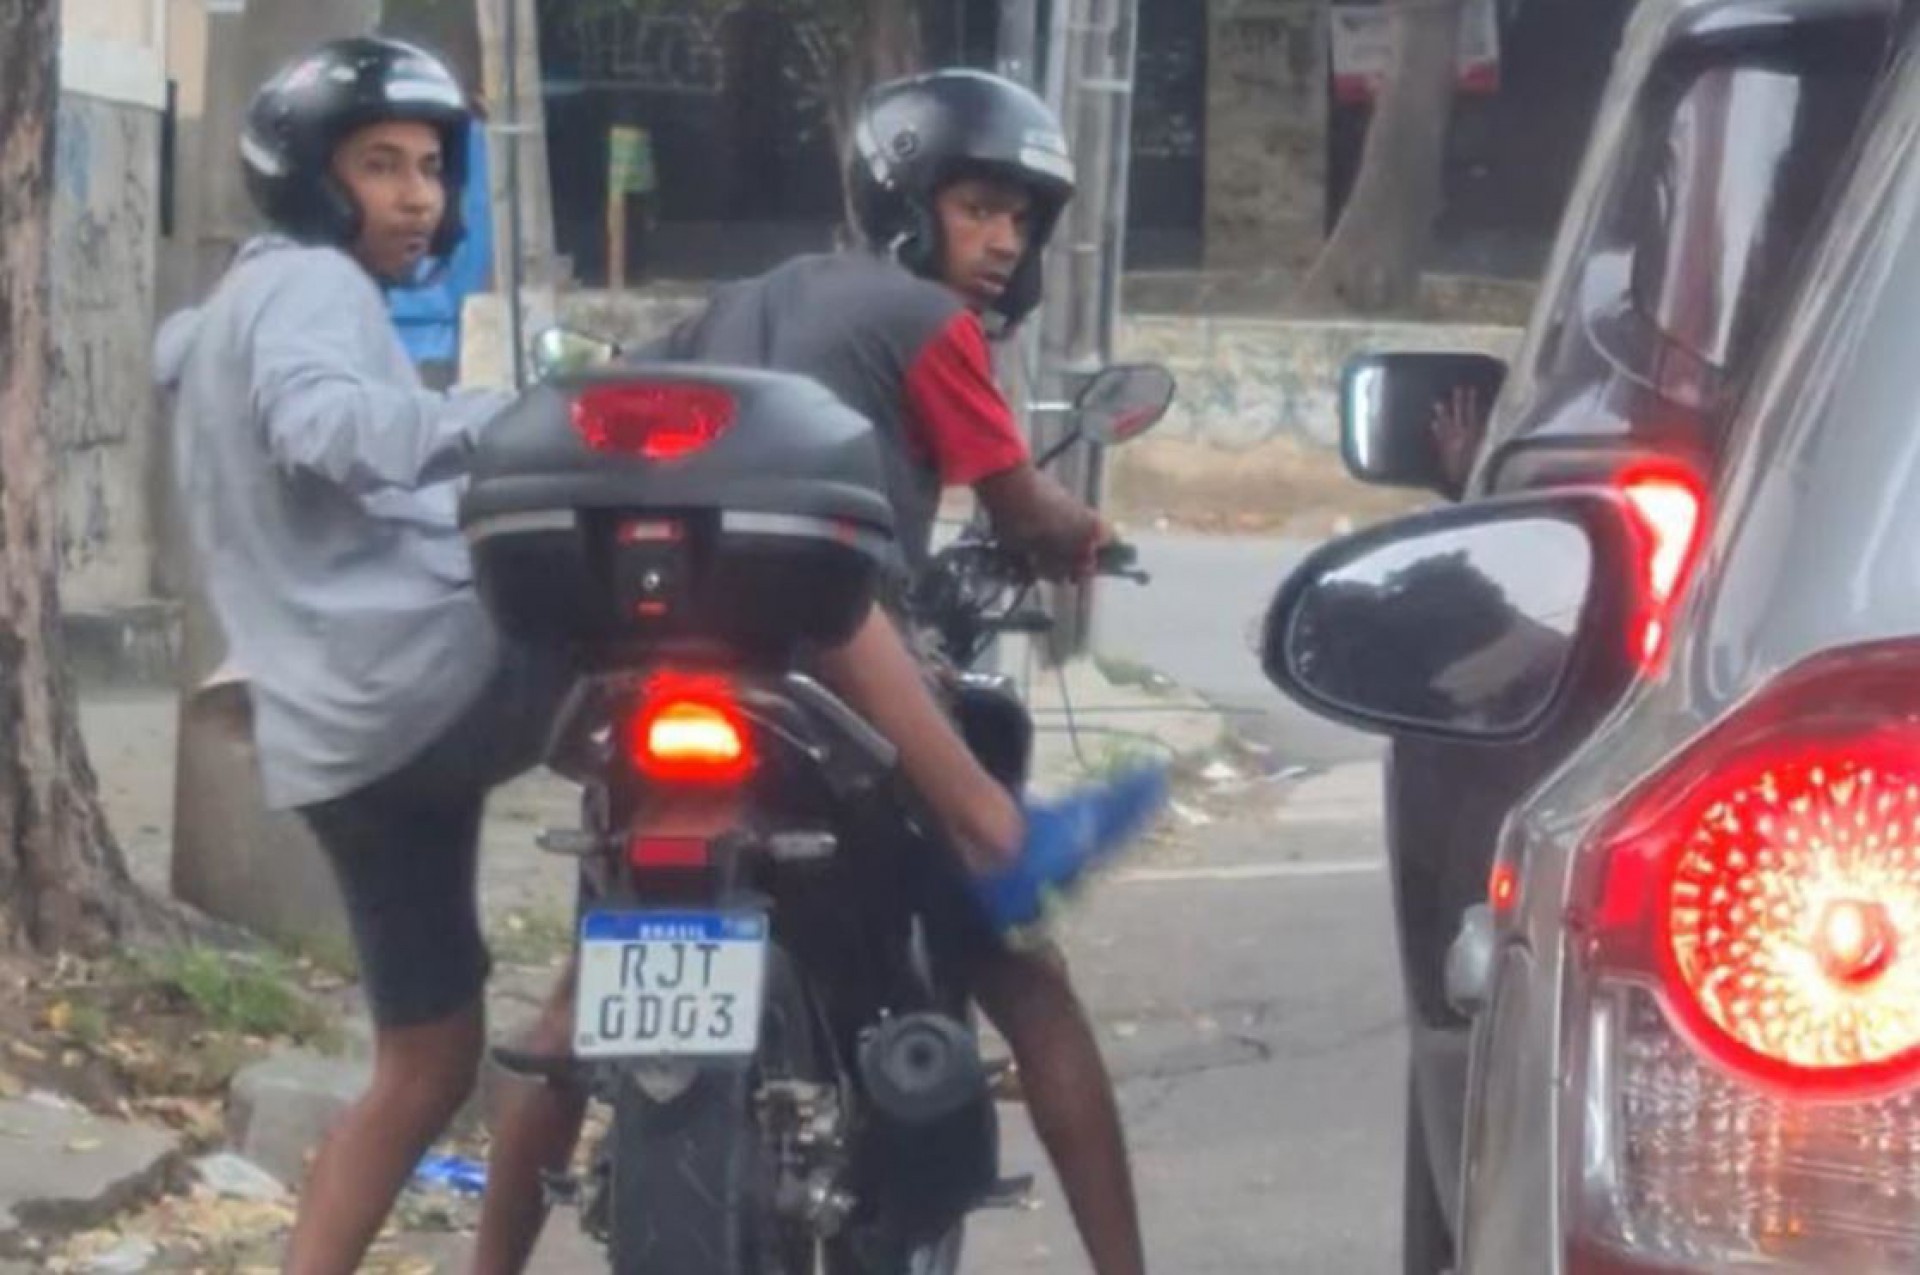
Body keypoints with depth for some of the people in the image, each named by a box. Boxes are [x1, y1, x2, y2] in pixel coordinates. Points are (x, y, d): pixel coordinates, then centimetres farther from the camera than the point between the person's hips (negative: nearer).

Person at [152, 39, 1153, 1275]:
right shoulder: (307, 285, -2)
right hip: (438, 666, -10)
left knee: (426, 1066, 17)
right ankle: (990, 826, -17)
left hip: (343, 744, 10)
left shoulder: (225, 331, 29)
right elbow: (330, 426, -23)